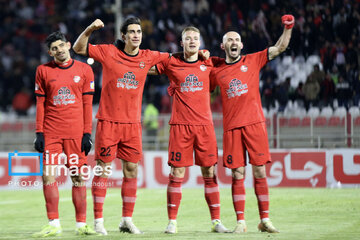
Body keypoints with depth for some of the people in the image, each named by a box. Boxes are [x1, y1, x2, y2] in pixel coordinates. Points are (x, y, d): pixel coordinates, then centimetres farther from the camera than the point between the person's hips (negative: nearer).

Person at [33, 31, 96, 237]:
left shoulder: (84, 70, 5)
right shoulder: (43, 71, 6)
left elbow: (87, 104, 5)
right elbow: (40, 104, 8)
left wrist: (87, 133, 0)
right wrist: (39, 133, 1)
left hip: (76, 133, 0)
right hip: (51, 132, 1)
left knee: (78, 177, 1)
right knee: (48, 176, -5)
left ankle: (81, 224, 7)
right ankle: (54, 225, 3)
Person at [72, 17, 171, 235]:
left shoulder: (147, 57, 6)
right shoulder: (109, 52, -2)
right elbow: (79, 48, 4)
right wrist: (90, 29, -12)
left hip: (132, 123, 4)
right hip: (108, 121, -3)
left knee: (132, 170, 5)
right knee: (103, 170, -2)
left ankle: (127, 220, 15)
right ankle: (98, 220, 3)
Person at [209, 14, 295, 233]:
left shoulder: (253, 60, 8)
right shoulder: (216, 69, 10)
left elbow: (280, 48, 6)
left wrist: (288, 29, -8)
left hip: (255, 123, 0)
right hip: (232, 126, 0)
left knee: (260, 172, -2)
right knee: (237, 174, -1)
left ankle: (265, 220, 4)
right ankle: (241, 221, 3)